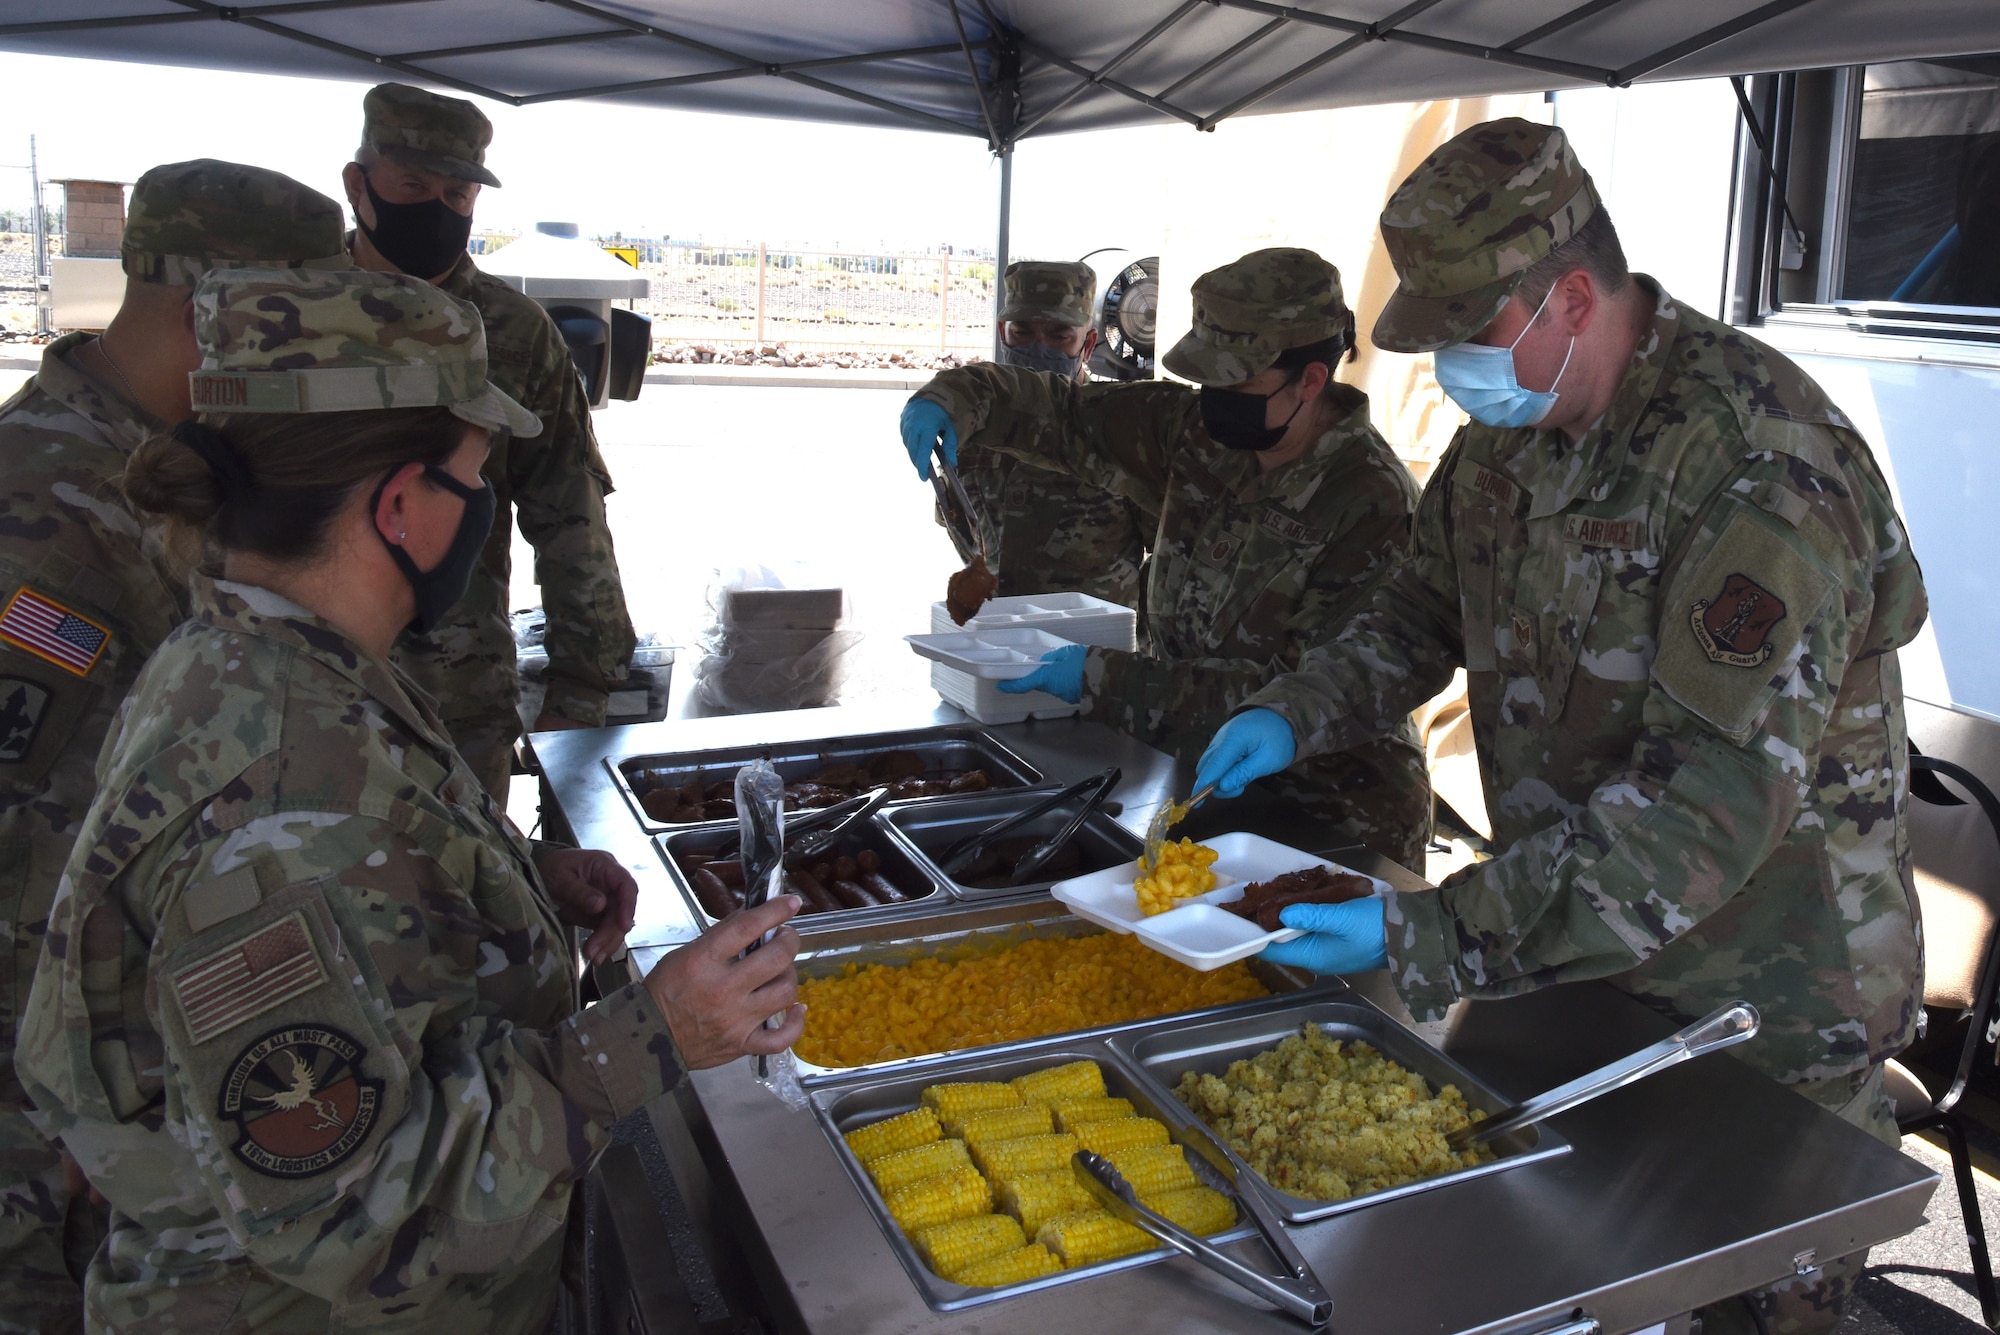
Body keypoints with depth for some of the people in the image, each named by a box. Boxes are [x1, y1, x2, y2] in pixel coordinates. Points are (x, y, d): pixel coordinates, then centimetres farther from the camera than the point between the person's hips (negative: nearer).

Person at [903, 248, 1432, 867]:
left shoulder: (1375, 504, -20)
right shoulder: (1197, 430, 0)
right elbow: (1063, 412, 11)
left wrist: (1105, 679, -24)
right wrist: (953, 399, -10)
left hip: (1336, 819, -5)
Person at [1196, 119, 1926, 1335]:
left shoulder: (1765, 471, -28)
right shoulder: (1510, 426, -1)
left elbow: (1713, 804, -32)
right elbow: (1423, 604, 12)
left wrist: (1424, 939, -35)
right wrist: (1294, 715, -6)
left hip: (1763, 1009, -6)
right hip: (1565, 959, 7)